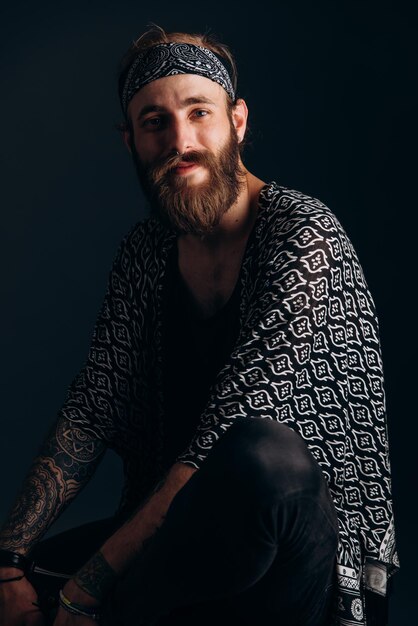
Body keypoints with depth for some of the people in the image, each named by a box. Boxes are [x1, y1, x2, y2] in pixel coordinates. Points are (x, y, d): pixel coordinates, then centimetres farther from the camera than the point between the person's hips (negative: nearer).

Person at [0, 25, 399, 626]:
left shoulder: (304, 234, -16)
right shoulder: (145, 252, 5)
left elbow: (230, 434, -23)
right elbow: (91, 411, 2)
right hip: (186, 532, 5)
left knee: (260, 457, -38)